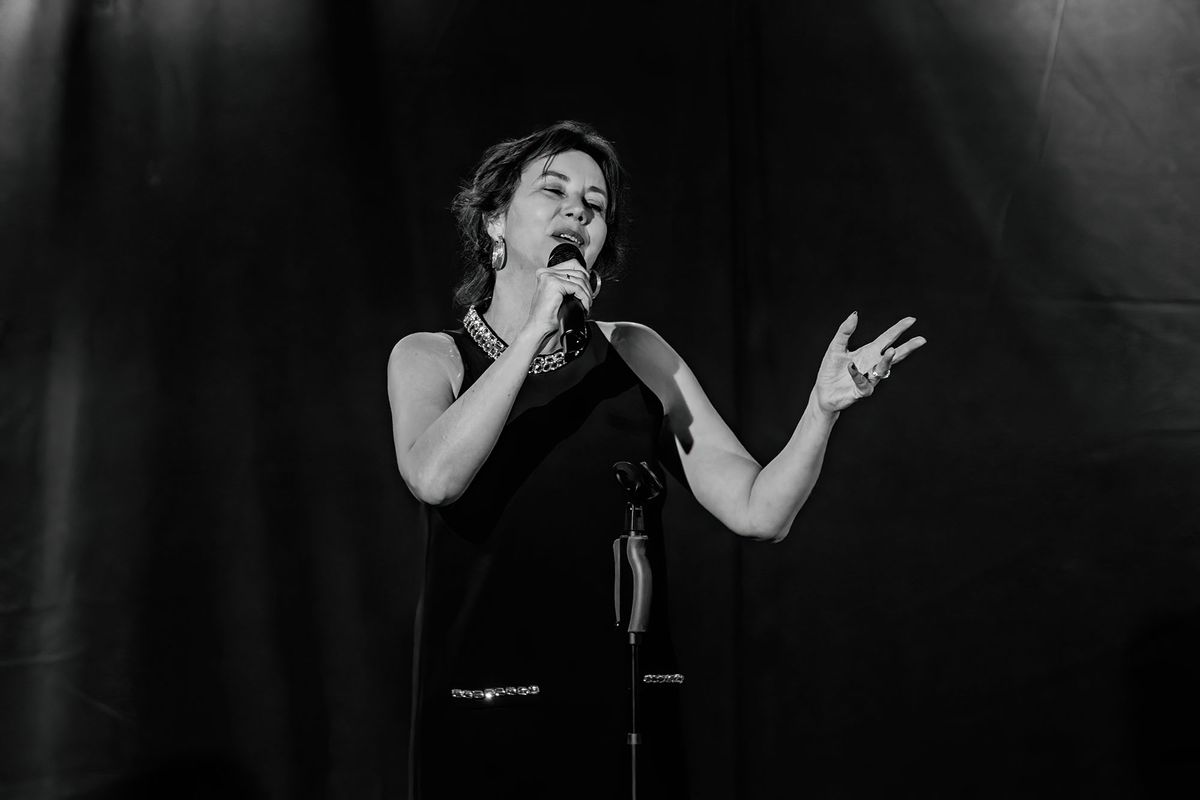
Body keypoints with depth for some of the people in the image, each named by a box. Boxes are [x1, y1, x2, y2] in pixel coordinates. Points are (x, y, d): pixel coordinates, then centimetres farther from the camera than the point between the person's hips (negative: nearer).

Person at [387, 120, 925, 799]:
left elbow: (757, 511, -1)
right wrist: (536, 330, -19)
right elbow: (434, 478, -21)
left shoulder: (637, 354, 5)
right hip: (484, 722, -2)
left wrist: (824, 406, -16)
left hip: (625, 716, 2)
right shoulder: (429, 358, 1)